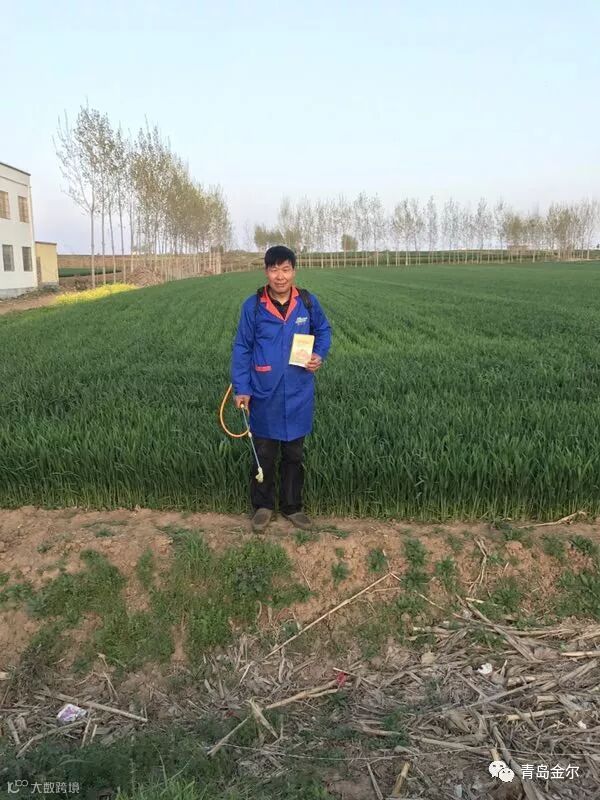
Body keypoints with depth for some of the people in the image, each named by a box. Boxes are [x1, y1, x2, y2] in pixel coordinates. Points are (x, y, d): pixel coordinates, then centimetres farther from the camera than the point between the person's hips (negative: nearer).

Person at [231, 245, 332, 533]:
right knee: (264, 455, 12)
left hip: (298, 396, 2)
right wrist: (240, 388, -8)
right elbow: (241, 348, -2)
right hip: (264, 396, -1)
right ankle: (262, 506, 30)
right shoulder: (253, 306, -7)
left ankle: (293, 506, 31)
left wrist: (320, 355, -7)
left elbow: (323, 331, 13)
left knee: (294, 454, 15)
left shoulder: (308, 302, -3)